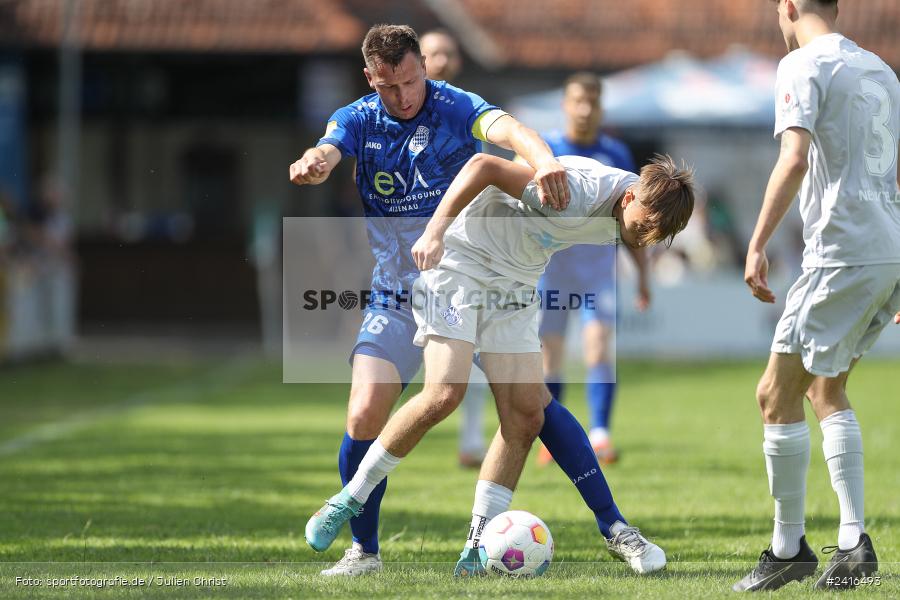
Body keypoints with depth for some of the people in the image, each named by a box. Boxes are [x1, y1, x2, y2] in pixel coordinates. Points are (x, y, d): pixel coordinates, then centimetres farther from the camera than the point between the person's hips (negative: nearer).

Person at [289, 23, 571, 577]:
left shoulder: (455, 108, -10)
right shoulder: (357, 120, -1)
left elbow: (506, 129, -30)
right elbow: (325, 155, -21)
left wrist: (543, 159, -54)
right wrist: (310, 166, -48)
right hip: (397, 298, 2)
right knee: (364, 417, -12)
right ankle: (363, 549, 6)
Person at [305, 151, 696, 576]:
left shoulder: (637, 213, -6)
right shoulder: (576, 192, -31)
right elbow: (484, 166, -29)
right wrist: (435, 230, -30)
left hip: (516, 285, 8)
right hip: (459, 258, -7)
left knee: (526, 417, -4)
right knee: (444, 395, -21)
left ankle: (479, 546, 2)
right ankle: (349, 500, -5)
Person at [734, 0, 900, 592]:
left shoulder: (804, 66, -6)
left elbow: (795, 158, -21)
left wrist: (757, 246, -21)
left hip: (844, 255, -9)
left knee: (777, 394, -2)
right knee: (826, 389, 20)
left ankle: (789, 547, 2)